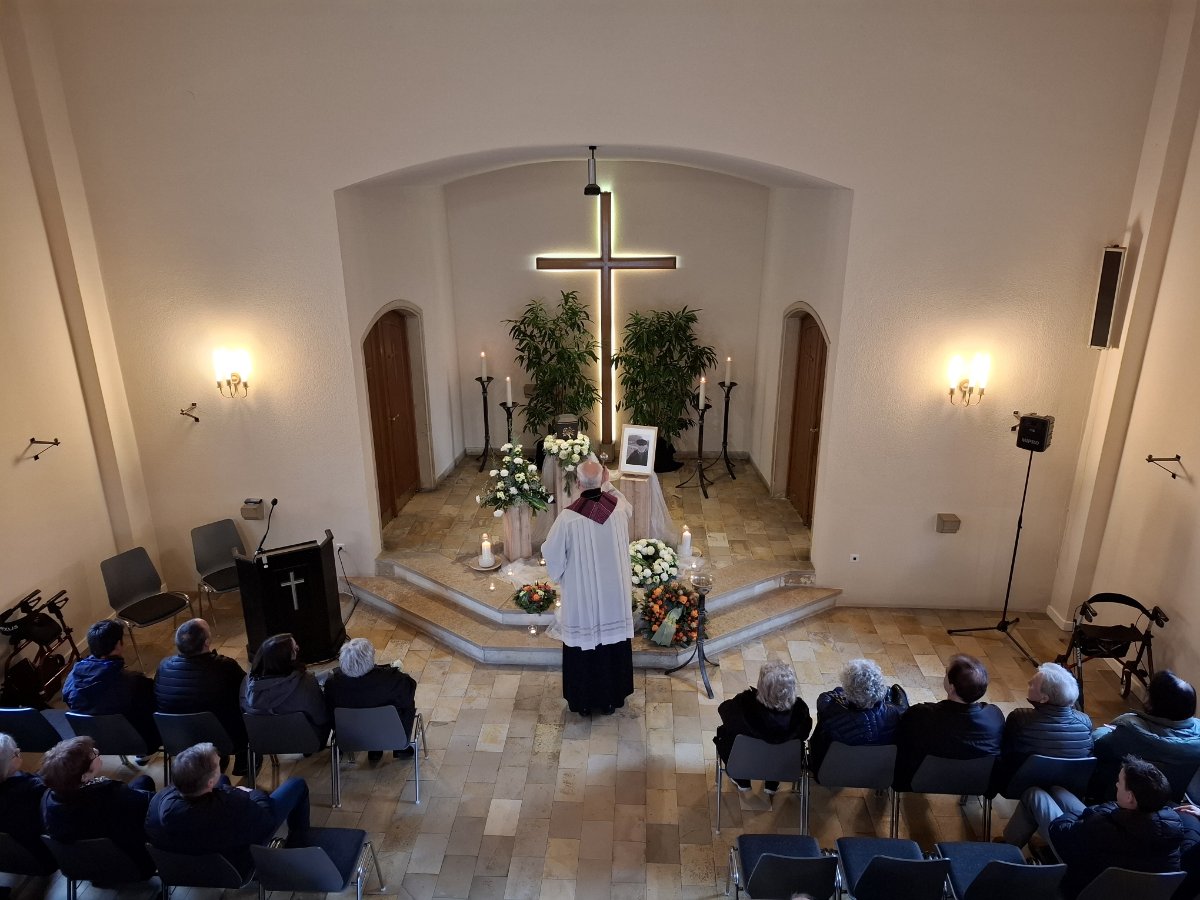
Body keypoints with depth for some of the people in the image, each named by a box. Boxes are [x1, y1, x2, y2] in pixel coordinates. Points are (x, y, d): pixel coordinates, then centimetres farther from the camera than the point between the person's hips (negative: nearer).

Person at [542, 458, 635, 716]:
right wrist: (607, 483, 16)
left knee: (583, 642, 14)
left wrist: (558, 574, 13)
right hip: (614, 593, 3)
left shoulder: (568, 517, -22)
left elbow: (551, 552, -8)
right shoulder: (618, 507, -12)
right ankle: (612, 698, 32)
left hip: (581, 595, -3)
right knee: (614, 641, 17)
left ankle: (583, 701, 29)